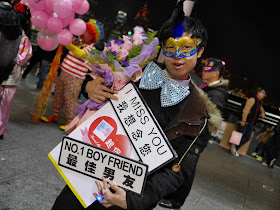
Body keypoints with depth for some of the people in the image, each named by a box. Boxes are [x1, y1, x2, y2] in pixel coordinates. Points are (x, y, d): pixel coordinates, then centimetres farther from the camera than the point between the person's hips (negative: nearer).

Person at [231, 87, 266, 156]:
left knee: (247, 137, 1)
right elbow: (246, 110, -18)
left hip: (250, 124, 8)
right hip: (245, 122, -8)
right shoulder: (252, 99, -9)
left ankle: (235, 147, 3)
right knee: (241, 135, -6)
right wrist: (243, 120, -24)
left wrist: (263, 112, 16)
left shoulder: (259, 103, 19)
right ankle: (234, 147, 6)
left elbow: (261, 109, 42)